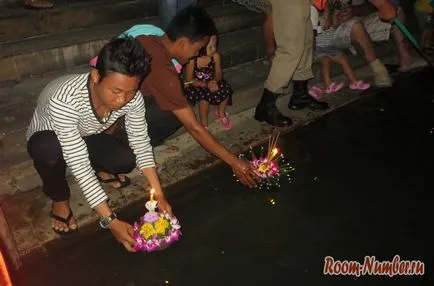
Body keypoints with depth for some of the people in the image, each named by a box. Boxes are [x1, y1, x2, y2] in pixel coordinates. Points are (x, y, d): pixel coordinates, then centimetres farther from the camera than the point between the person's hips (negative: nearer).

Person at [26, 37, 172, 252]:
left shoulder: (132, 98, -28)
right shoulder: (64, 100, -42)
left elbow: (141, 144, -17)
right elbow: (79, 165, -41)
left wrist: (158, 194, -27)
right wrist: (110, 220, -42)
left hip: (87, 136, 4)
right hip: (48, 138, -3)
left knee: (127, 160, -24)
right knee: (49, 148, -39)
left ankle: (98, 169, 13)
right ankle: (59, 199, -6)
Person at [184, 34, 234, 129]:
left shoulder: (215, 56, -17)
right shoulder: (192, 59, -24)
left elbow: (218, 73, -6)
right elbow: (189, 79, -18)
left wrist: (214, 81, -30)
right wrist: (206, 85, -30)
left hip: (211, 82, 4)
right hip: (197, 85, -3)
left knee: (226, 90, -20)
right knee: (204, 97, -32)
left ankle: (221, 112, 11)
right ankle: (204, 124, -10)